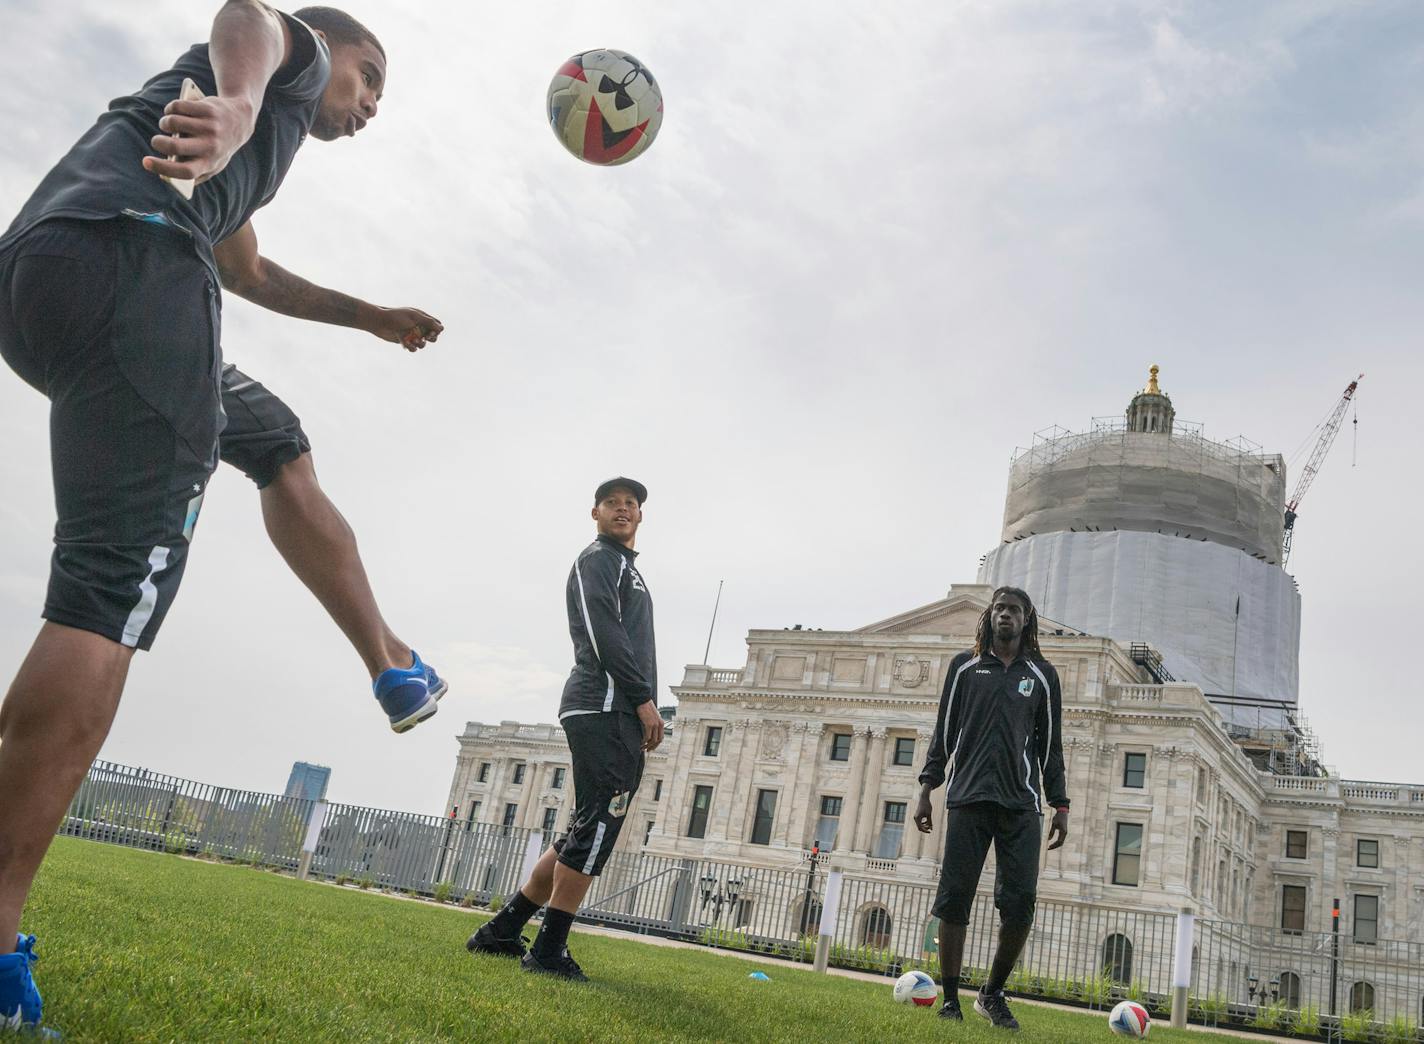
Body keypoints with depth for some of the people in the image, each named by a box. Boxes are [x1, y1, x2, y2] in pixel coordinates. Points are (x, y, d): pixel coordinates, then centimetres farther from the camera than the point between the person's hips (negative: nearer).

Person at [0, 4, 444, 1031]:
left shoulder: (263, 136, 41)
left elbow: (246, 269, 55)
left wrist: (372, 317, 64)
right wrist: (236, 104, -33)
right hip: (129, 251, -10)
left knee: (276, 441, 28)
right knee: (117, 582, -18)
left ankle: (394, 667, 29)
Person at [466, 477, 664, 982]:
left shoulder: (626, 568, 29)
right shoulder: (598, 558, 0)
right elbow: (604, 632, -14)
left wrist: (642, 712, 14)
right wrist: (643, 698, -17)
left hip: (620, 716, 10)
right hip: (604, 709, -10)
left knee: (586, 835, 11)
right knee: (596, 829, -12)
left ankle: (501, 932, 16)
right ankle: (549, 951, -8)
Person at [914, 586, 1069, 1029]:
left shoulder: (1042, 675, 12)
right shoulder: (964, 666, 12)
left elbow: (1050, 744, 13)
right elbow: (944, 732, 11)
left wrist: (1060, 805, 6)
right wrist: (926, 789, 5)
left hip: (1020, 802, 1)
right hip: (967, 798, 0)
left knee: (1020, 902, -6)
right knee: (954, 898, -4)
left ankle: (993, 994, 14)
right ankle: (950, 999, 6)